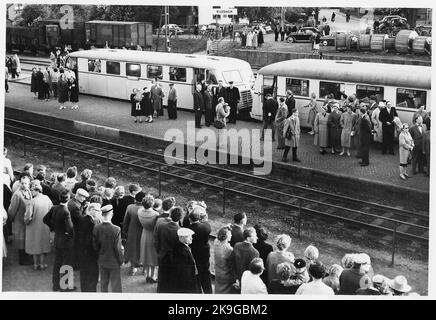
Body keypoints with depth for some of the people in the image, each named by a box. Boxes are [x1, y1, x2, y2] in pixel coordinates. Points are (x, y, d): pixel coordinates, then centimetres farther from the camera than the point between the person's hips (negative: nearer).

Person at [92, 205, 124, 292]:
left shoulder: (96, 228, -11)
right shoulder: (116, 229, -23)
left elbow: (95, 246, -4)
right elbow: (118, 248, -18)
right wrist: (121, 260, -2)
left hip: (102, 261, 4)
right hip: (114, 262, -4)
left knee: (103, 284, 19)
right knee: (116, 286, 7)